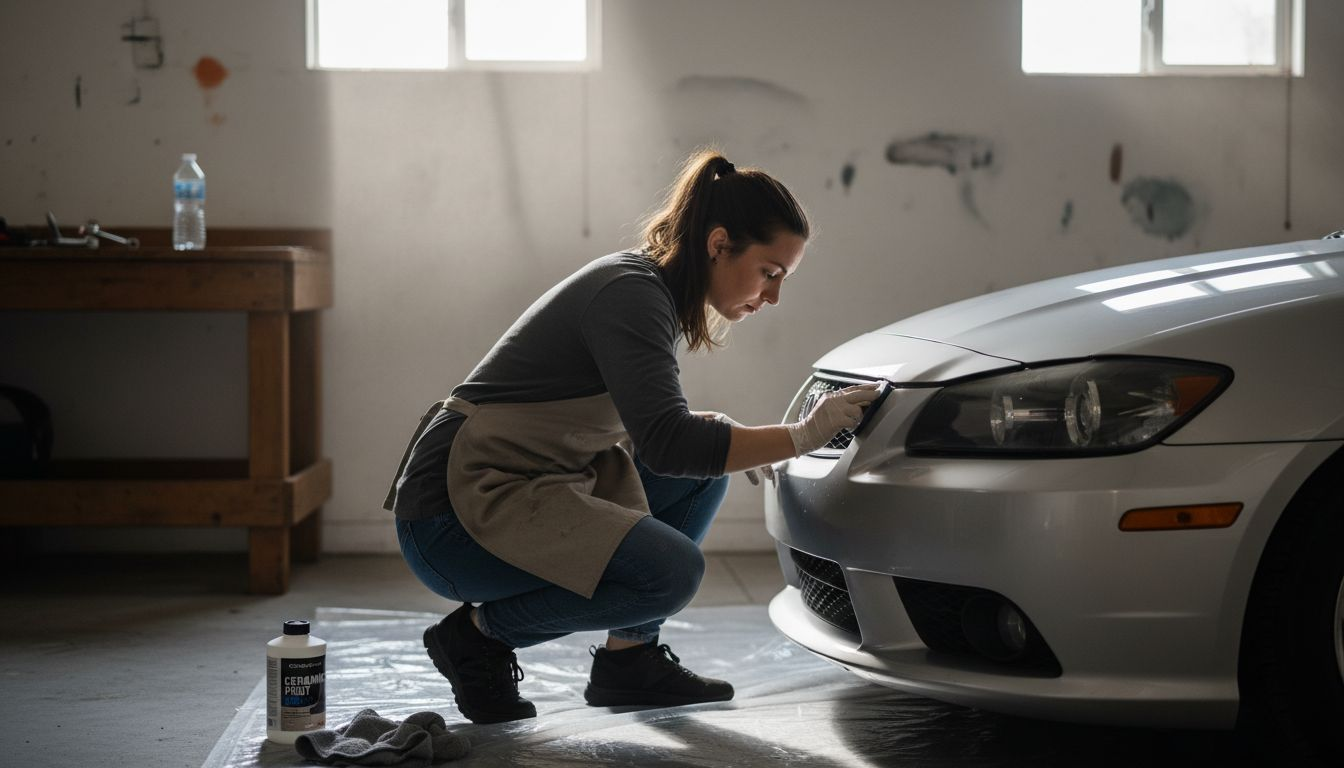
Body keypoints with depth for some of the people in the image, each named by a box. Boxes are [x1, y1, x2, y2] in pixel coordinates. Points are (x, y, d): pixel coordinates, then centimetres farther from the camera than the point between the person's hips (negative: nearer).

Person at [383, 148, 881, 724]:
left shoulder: (649, 288, 11)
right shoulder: (630, 294, -18)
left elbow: (643, 421, 23)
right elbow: (666, 444, -27)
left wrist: (719, 432, 6)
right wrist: (802, 436, -21)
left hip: (528, 482, 10)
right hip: (456, 509, -10)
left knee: (700, 474, 11)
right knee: (672, 572, -24)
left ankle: (629, 658, 11)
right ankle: (478, 634, -6)